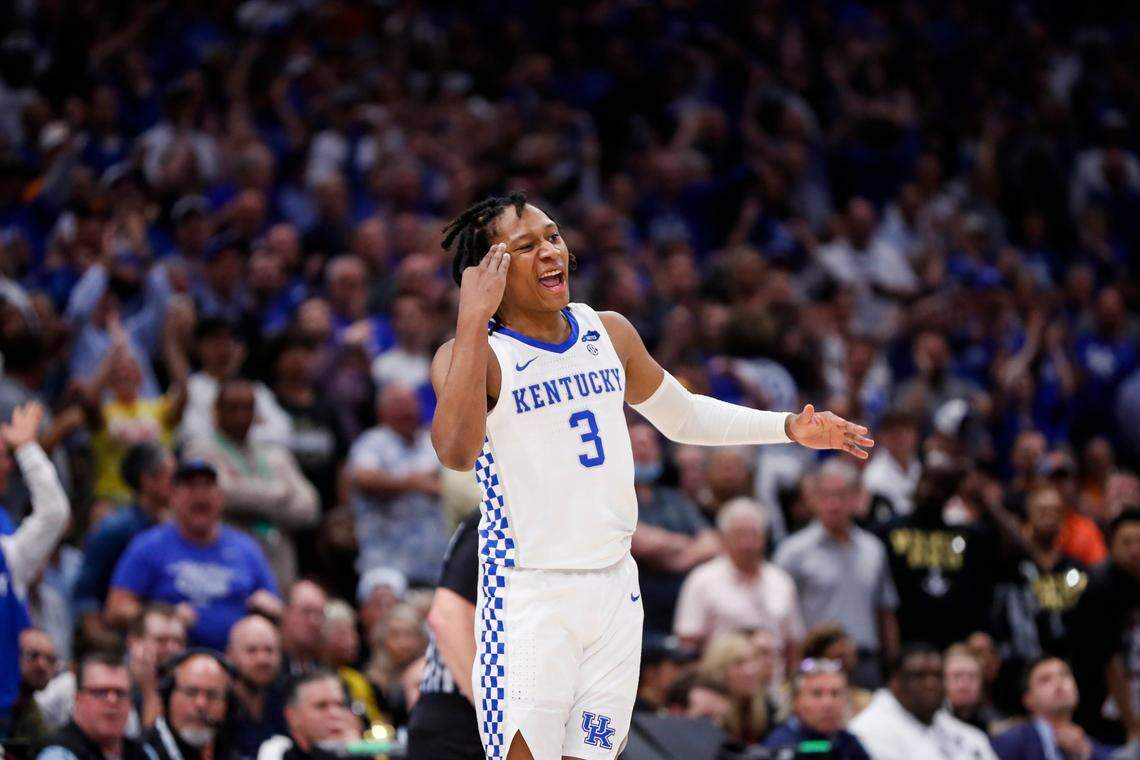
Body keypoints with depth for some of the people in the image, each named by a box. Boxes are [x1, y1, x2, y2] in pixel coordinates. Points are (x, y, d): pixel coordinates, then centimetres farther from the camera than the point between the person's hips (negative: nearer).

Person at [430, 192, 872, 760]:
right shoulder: (473, 353, -12)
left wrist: (790, 428, 15)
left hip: (615, 586, 6)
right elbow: (455, 452, -32)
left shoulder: (609, 333, 7)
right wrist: (473, 319, -32)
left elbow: (681, 415, 24)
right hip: (528, 599, -6)